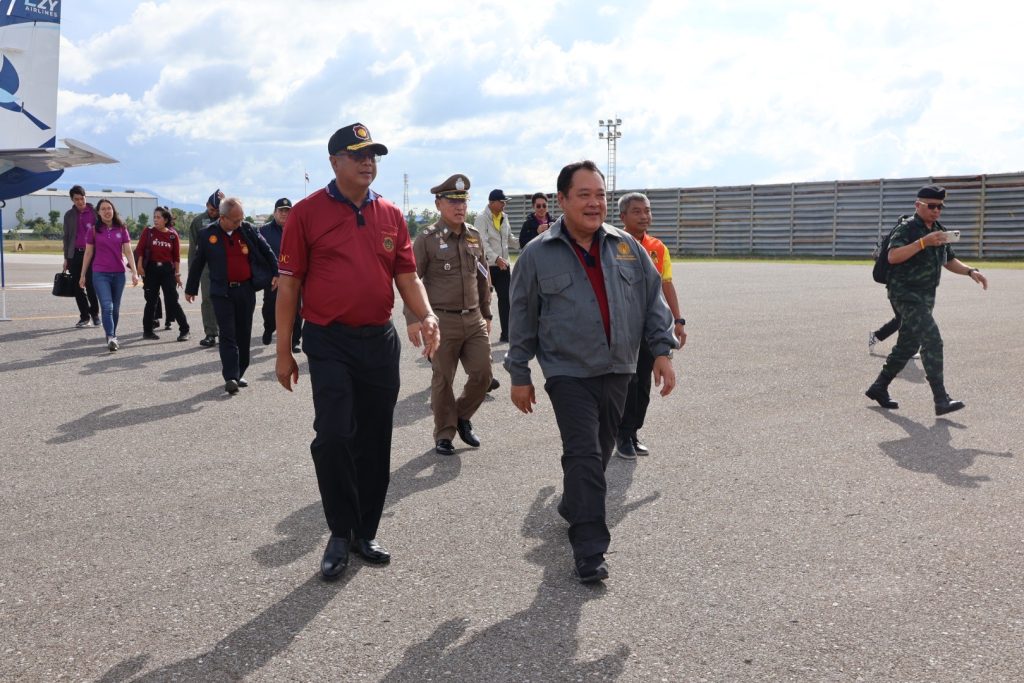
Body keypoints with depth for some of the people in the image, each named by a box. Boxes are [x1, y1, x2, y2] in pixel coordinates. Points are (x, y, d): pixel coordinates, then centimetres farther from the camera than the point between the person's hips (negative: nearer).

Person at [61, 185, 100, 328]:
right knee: (78, 287, 4)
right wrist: (66, 258, 11)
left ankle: (94, 313, 8)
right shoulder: (69, 215, 12)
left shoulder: (94, 212, 2)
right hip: (75, 254, 4)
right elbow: (66, 237, 15)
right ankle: (84, 317, 11)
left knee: (90, 284, -9)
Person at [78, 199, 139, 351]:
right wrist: (82, 275, 7)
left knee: (115, 308, 10)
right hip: (100, 274, -2)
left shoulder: (121, 229, 4)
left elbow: (128, 252, 2)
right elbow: (88, 253, 6)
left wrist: (134, 272, -7)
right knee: (107, 306, -15)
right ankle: (111, 338, -24)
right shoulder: (94, 230, 1)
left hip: (119, 274, 2)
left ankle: (113, 336, 24)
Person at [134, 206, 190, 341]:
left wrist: (177, 274, 3)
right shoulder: (148, 232, 2)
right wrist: (139, 265, -12)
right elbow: (140, 250, 0)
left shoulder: (173, 235, 2)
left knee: (172, 300, -4)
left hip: (167, 269, 0)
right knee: (151, 301, 6)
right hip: (151, 269, 1)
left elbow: (176, 256, 4)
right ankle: (148, 330, 17)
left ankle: (184, 329, 3)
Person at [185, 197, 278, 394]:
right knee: (227, 335, -8)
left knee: (243, 334, 9)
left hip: (246, 290, 2)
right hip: (222, 292, -2)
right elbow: (197, 263, 6)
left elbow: (266, 251, 10)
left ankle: (239, 374, 21)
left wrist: (276, 273, 7)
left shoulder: (248, 230, 0)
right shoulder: (208, 234, -2)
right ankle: (230, 377, -11)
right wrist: (190, 289, 12)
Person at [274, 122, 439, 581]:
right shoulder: (307, 213, -3)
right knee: (333, 436, -10)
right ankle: (340, 534, 9)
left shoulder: (391, 215, 8)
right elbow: (289, 284, -2)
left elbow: (406, 276, 8)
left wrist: (426, 315, -12)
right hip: (329, 342, -4)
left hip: (380, 340, 4)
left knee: (375, 440, 10)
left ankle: (366, 532, 24)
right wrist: (283, 351, -3)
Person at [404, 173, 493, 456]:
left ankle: (462, 416, 27)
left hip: (474, 320, 5)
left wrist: (486, 314, 18)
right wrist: (412, 319, -12)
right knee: (443, 381, 4)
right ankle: (444, 435, 18)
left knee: (482, 374, 2)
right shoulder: (426, 239, -7)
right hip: (442, 321, -5)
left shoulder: (474, 236, 9)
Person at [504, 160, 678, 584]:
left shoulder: (626, 247, 5)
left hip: (618, 372, 4)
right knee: (584, 457, -10)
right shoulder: (538, 255, -3)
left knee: (600, 452, 15)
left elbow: (653, 298, 9)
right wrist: (519, 376, 3)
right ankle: (589, 550, -6)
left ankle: (573, 508, 40)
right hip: (569, 374, -4)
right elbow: (522, 320, 2)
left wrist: (662, 350, 0)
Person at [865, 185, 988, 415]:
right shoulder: (907, 229, -10)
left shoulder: (940, 231, 14)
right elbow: (893, 256, -25)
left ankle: (879, 388, 26)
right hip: (905, 293, -9)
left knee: (908, 345, 13)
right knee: (932, 340, -18)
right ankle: (941, 400, -20)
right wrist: (923, 242, -30)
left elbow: (950, 261, 22)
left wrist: (970, 271, 5)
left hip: (926, 296, 9)